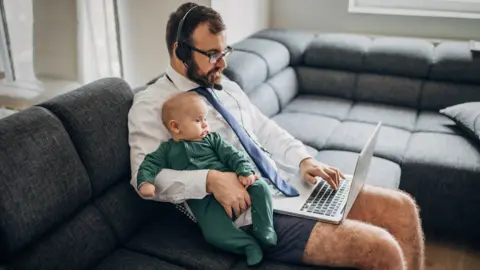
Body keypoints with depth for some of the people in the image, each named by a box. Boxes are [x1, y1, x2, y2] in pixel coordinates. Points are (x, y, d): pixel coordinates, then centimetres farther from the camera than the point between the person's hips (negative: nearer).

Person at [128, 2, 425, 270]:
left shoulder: (227, 87, 16)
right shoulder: (152, 105, -6)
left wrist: (304, 160, 2)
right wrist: (210, 179, -30)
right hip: (253, 214, -8)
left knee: (401, 207, 1)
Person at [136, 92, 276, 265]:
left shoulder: (212, 139, 16)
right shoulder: (168, 150, 15)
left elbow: (232, 155, 7)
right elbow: (150, 164, 8)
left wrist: (245, 171, -12)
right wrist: (145, 182, -15)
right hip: (202, 199, -2)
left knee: (259, 186, -21)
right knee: (214, 232, -30)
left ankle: (265, 232, -13)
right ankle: (248, 244, -16)